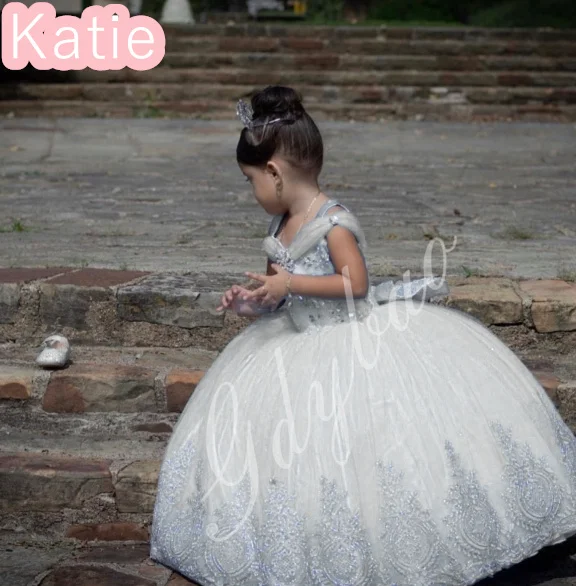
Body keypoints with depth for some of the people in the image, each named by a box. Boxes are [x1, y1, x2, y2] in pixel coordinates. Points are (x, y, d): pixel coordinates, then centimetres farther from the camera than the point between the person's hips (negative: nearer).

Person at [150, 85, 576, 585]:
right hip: (305, 342, 9)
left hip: (355, 339, -8)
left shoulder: (334, 223, -21)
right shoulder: (282, 225, 5)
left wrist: (290, 285, -26)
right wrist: (254, 301, -2)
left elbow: (356, 283, -25)